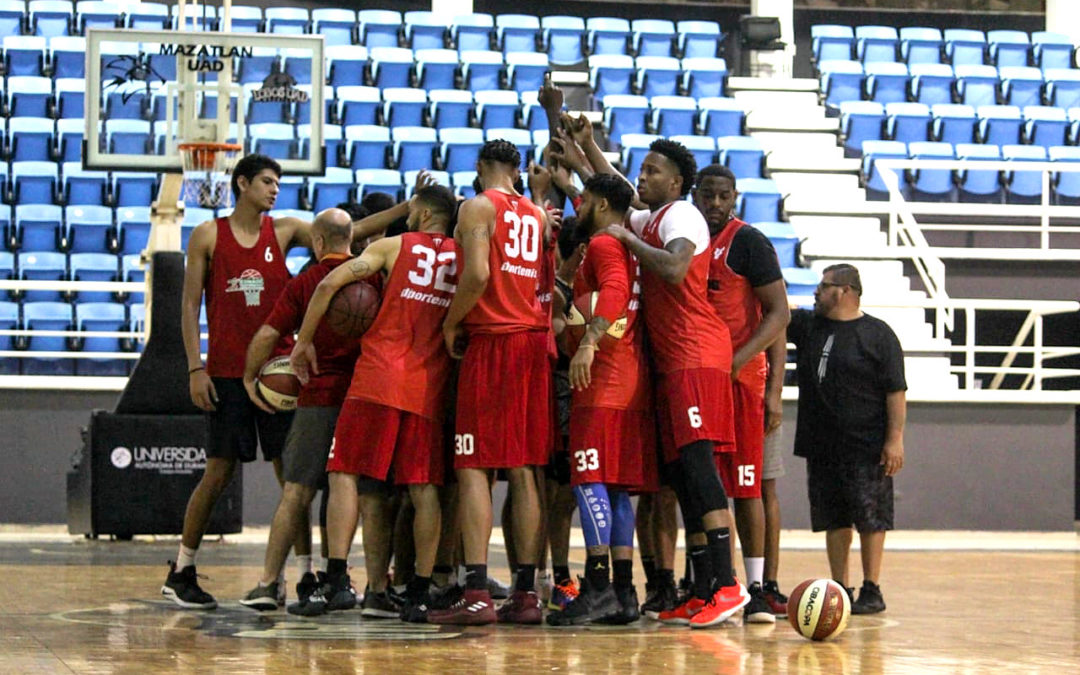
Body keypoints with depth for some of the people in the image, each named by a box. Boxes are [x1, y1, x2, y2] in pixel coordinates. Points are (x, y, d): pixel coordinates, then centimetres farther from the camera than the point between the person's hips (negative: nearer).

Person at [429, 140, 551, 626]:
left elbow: (477, 274, -16)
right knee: (523, 470, 8)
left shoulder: (478, 207, -4)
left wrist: (451, 324, -5)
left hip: (492, 339, -6)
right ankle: (526, 593, 6)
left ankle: (476, 594, -15)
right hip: (535, 337, 6)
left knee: (473, 466, -7)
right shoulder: (537, 214, 16)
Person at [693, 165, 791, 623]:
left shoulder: (749, 242, -5)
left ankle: (756, 590, -3)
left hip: (740, 376, -6)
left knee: (744, 485, -5)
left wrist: (739, 360, -19)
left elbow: (779, 314, -9)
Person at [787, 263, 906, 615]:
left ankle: (872, 591, 4)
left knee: (870, 518, -2)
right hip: (822, 447, 5)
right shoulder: (807, 326, 11)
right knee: (834, 520, 7)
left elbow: (896, 391, -6)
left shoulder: (878, 334, -4)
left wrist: (895, 439, -12)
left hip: (867, 448, -5)